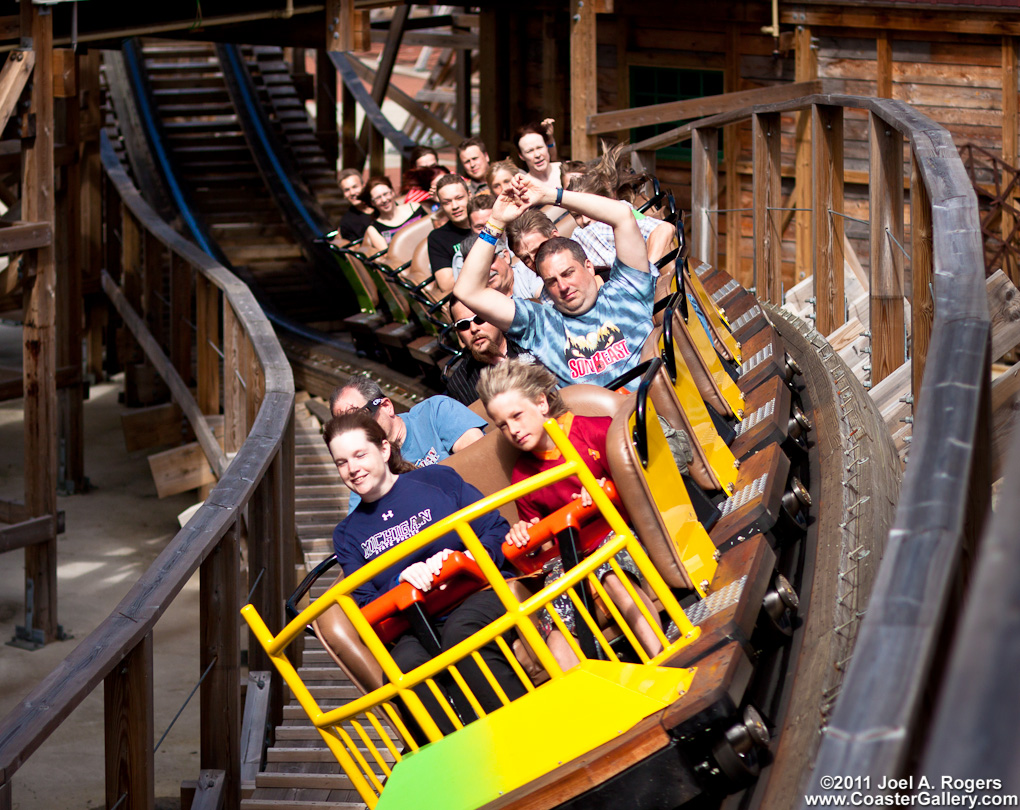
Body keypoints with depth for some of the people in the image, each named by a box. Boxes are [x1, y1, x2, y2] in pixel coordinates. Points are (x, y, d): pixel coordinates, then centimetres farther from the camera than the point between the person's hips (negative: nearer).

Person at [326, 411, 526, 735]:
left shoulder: (438, 480, 11)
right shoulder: (348, 534, 19)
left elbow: (498, 531, 6)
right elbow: (367, 608, 10)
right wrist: (403, 581, -10)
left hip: (479, 597, -2)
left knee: (459, 631, -39)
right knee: (404, 666, -35)